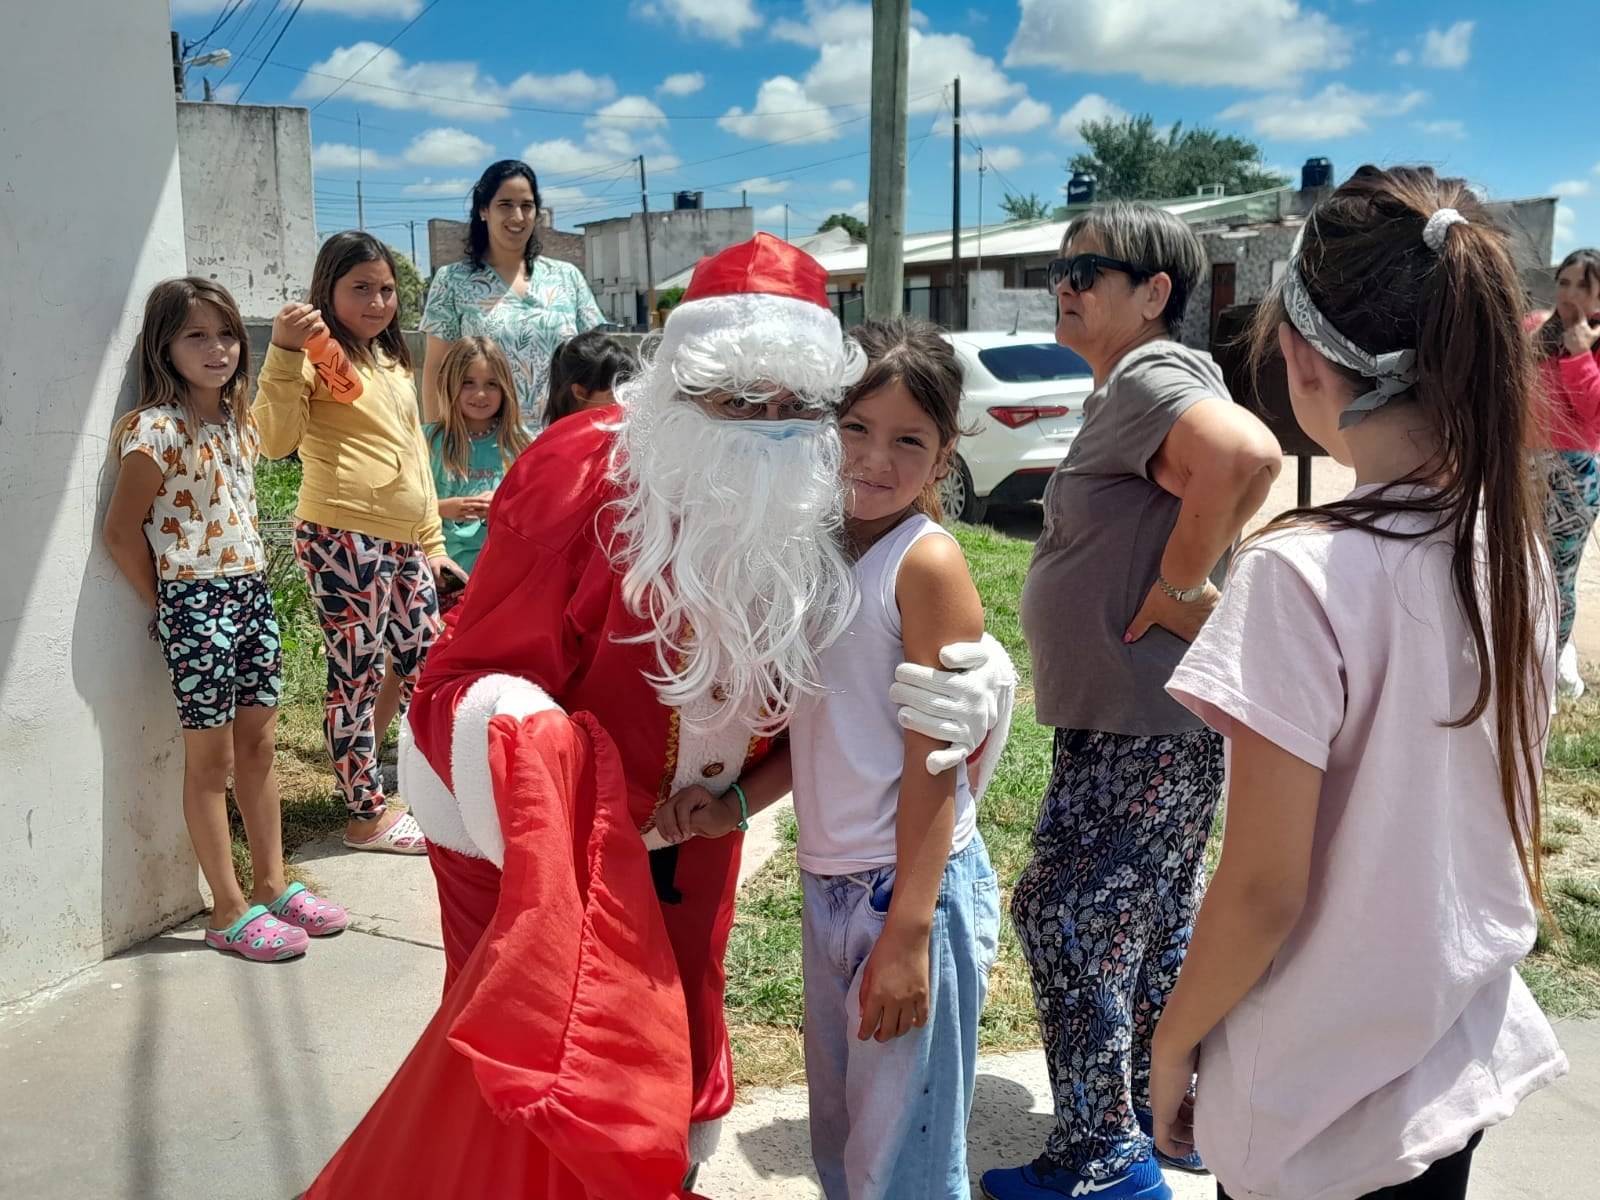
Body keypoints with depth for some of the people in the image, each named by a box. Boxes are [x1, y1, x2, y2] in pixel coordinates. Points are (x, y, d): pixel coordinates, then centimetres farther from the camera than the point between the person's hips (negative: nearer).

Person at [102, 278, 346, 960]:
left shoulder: (239, 423, 10)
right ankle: (230, 912, 9)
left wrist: (249, 585, 9)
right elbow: (122, 531, -13)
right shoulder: (157, 431, -14)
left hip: (251, 592, 7)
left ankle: (271, 885, 24)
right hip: (194, 600, -7)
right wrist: (167, 605, -6)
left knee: (258, 742, 13)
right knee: (212, 756, 0)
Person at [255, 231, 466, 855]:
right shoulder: (320, 354, -4)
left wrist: (432, 540, 23)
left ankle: (359, 762, 33)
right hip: (344, 537, -8)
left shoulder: (391, 360, 21)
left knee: (426, 667, 14)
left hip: (402, 541, 9)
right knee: (357, 675, 1)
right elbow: (277, 439, -18)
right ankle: (369, 815, 13)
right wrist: (284, 351, -27)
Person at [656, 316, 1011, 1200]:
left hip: (911, 888, -7)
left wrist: (907, 932, -18)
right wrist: (736, 803, -5)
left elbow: (935, 761, -17)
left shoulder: (927, 562, -14)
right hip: (828, 884, 7)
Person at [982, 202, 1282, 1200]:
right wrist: (1185, 583, 12)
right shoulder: (1131, 387, 14)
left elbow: (1249, 453, -38)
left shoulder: (1147, 378, -18)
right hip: (1145, 716, 11)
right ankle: (1156, 1119, 36)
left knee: (1065, 919, -1)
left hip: (1140, 728, -11)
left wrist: (1176, 590, -27)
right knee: (1153, 926, 20)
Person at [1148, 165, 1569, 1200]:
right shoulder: (1517, 548, -6)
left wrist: (1172, 1045, -6)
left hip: (1324, 1103, -6)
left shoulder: (1303, 575, -27)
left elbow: (1263, 891, -22)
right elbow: (1501, 803, 7)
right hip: (1466, 1055, 7)